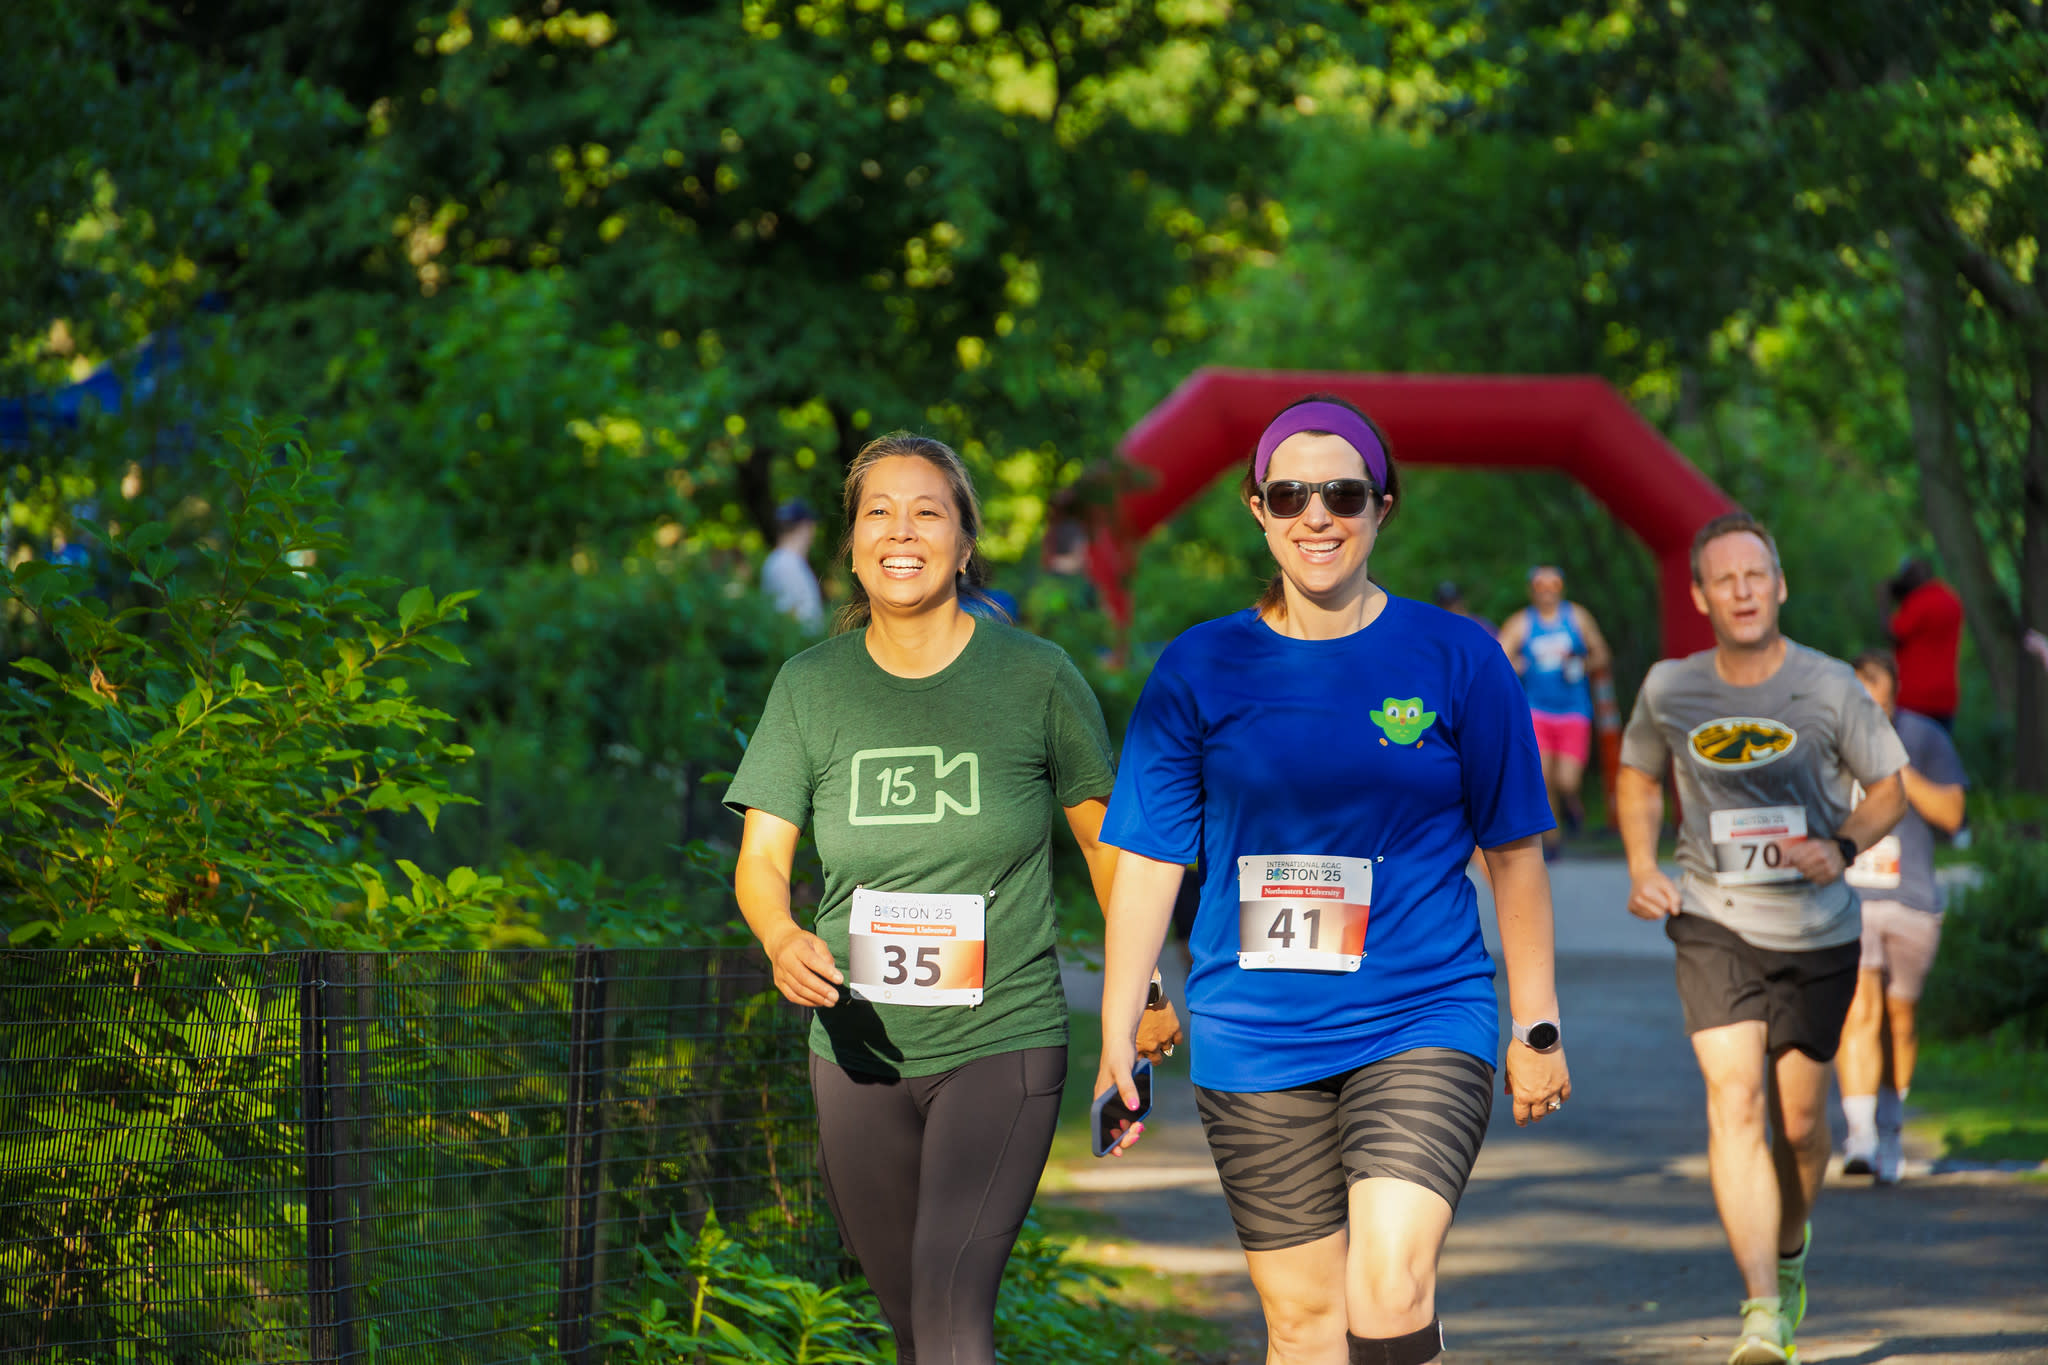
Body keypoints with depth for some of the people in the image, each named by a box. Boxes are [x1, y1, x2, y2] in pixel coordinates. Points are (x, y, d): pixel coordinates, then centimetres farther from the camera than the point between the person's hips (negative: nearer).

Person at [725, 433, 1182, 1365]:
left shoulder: (1036, 677, -4)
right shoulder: (810, 686, 1)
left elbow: (1104, 837, 8)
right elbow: (761, 858, -3)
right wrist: (782, 940, -25)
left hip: (1003, 1043, -3)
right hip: (859, 1048, 3)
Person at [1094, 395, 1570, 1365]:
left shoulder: (1456, 661, 1)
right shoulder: (1199, 672, 3)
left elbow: (1514, 851, 7)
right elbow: (1148, 861, 5)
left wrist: (1537, 1028, 8)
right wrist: (1118, 1041, 1)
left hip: (1424, 1024, -2)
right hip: (1254, 1044, 2)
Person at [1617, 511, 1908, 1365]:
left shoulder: (1829, 688, -7)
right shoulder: (1670, 691, -3)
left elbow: (1889, 788, 3)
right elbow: (1637, 778, 16)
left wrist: (1842, 847, -17)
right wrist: (1642, 869, 1)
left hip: (1816, 933, 0)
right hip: (1714, 925, 0)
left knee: (1799, 1120, 9)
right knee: (1735, 1103, -17)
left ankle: (1790, 1245, 41)